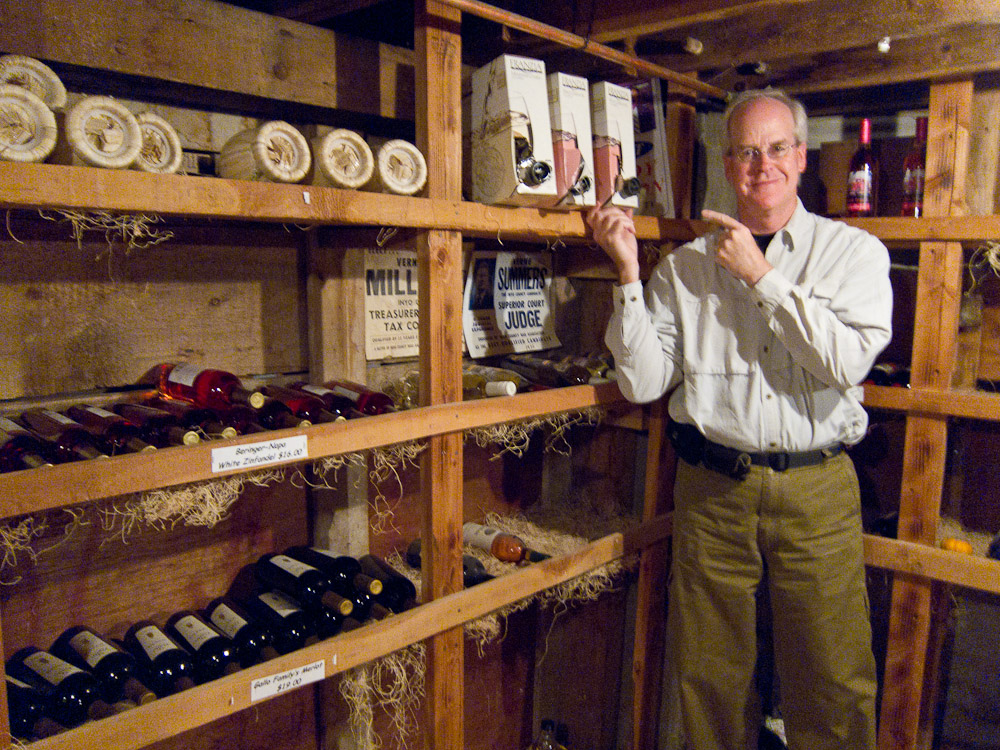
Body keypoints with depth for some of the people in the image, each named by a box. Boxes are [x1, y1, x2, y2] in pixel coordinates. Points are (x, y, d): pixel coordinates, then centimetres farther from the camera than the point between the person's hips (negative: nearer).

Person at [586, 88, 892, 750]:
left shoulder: (855, 251, 3)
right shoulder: (686, 265, 5)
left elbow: (847, 361, -13)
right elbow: (643, 382, -2)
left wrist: (762, 275, -11)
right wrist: (629, 273, -9)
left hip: (817, 493, 0)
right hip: (713, 488, 1)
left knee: (833, 685, 8)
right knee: (709, 676, 13)